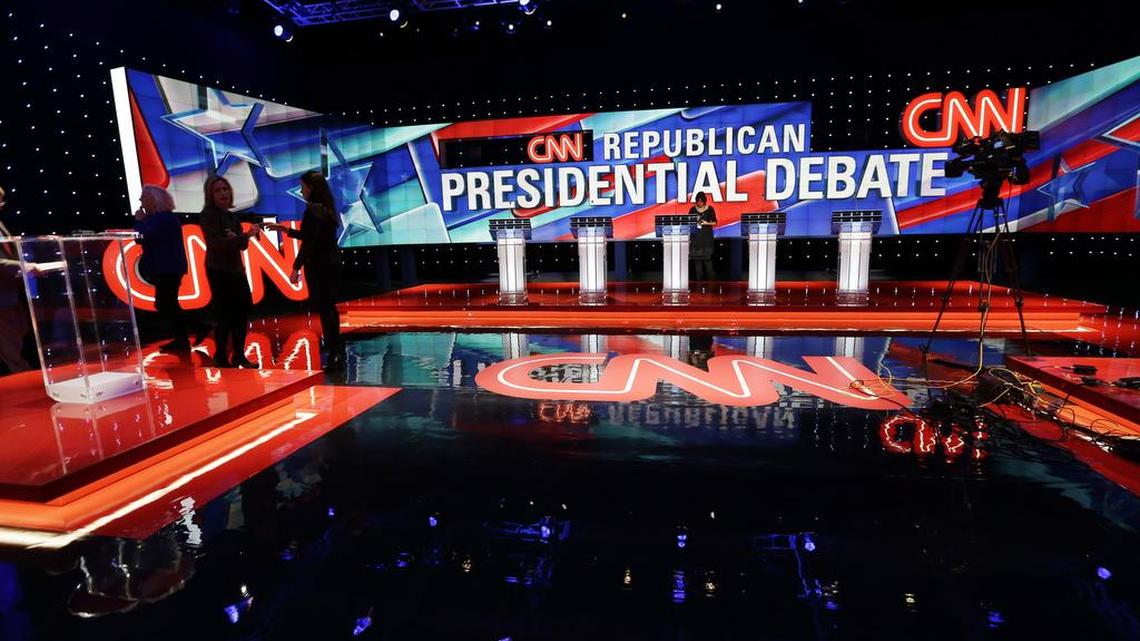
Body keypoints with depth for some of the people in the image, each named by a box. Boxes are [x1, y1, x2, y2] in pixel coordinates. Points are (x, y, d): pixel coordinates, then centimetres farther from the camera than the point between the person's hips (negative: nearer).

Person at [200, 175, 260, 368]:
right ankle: (221, 358, 6)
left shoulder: (232, 215, 13)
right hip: (218, 271, -7)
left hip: (236, 269, 7)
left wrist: (237, 238, -13)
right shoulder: (208, 215, -8)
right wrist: (246, 236, -27)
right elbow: (217, 243, -19)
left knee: (243, 311, 10)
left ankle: (239, 355, 20)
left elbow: (242, 245, 10)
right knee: (225, 315, -5)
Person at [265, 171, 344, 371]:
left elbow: (308, 242, -19)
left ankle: (334, 355, -2)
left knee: (324, 310, -5)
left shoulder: (313, 209, -14)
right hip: (331, 263, 9)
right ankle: (336, 351, 25)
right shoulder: (326, 208, 13)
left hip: (319, 265, -9)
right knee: (329, 308, 16)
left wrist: (296, 268, -14)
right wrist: (284, 229, 22)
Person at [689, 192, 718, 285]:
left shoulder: (710, 209, 2)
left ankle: (711, 280, -2)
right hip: (696, 236, 2)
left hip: (707, 236, -2)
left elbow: (715, 222, 4)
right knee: (697, 259, 2)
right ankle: (698, 280, 7)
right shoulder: (693, 209, 7)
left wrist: (707, 223, -13)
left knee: (707, 258, -7)